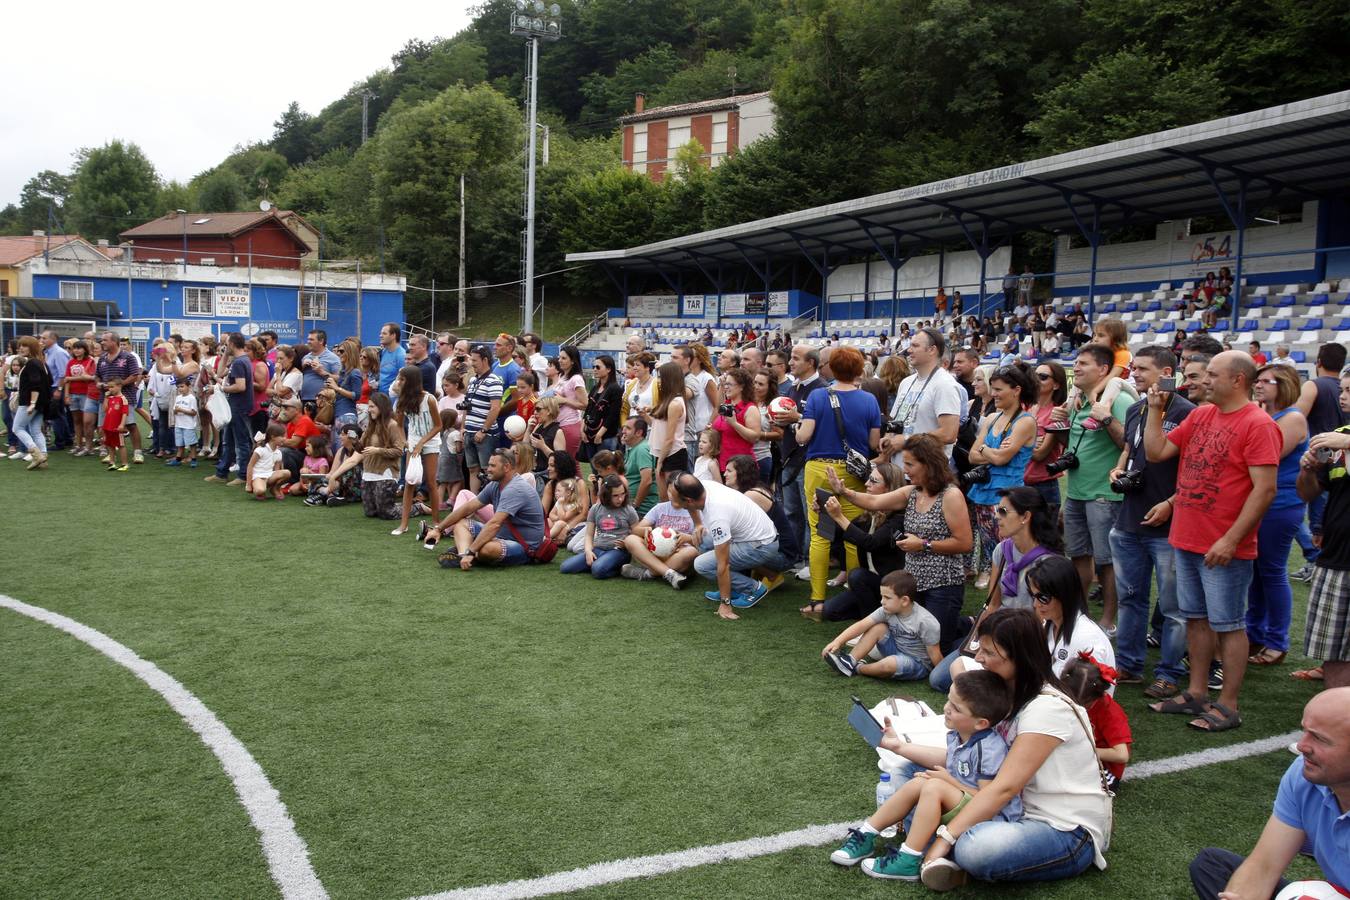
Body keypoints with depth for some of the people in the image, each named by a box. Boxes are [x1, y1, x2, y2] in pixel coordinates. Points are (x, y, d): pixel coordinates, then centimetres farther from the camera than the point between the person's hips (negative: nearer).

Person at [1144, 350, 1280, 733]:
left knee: (1228, 625, 2)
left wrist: (1231, 540, -20)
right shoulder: (1200, 416, 10)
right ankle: (1196, 693, 26)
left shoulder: (1258, 424, -13)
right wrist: (1155, 410, 3)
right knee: (1196, 618, 15)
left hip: (1224, 548, -7)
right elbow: (1156, 452, 11)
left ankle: (1228, 705, 12)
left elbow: (1265, 489, -17)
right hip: (1186, 540, 8)